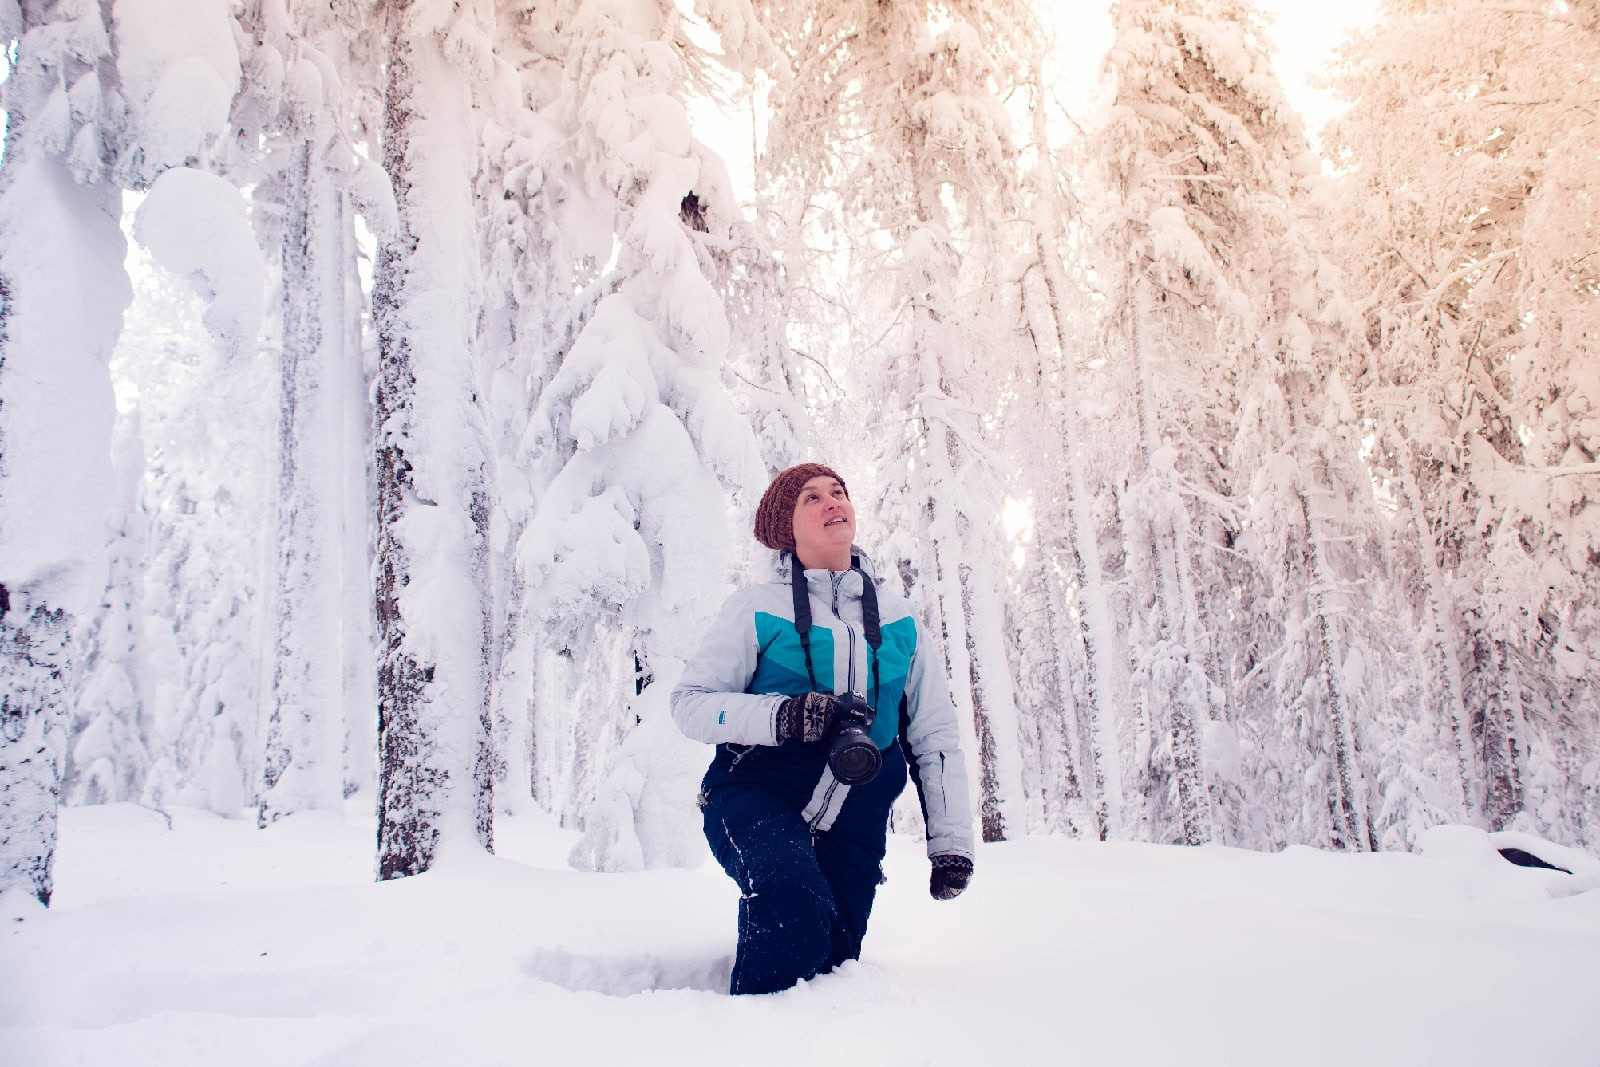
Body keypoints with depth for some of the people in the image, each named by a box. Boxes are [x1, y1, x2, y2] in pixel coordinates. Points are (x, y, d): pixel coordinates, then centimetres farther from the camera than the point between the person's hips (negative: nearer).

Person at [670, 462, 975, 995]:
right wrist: (783, 716, -21)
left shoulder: (899, 620, 12)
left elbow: (934, 733, 16)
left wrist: (950, 843, 9)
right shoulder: (758, 608, 1)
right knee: (796, 907, -32)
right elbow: (690, 701, -3)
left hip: (855, 820, 4)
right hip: (758, 796, -4)